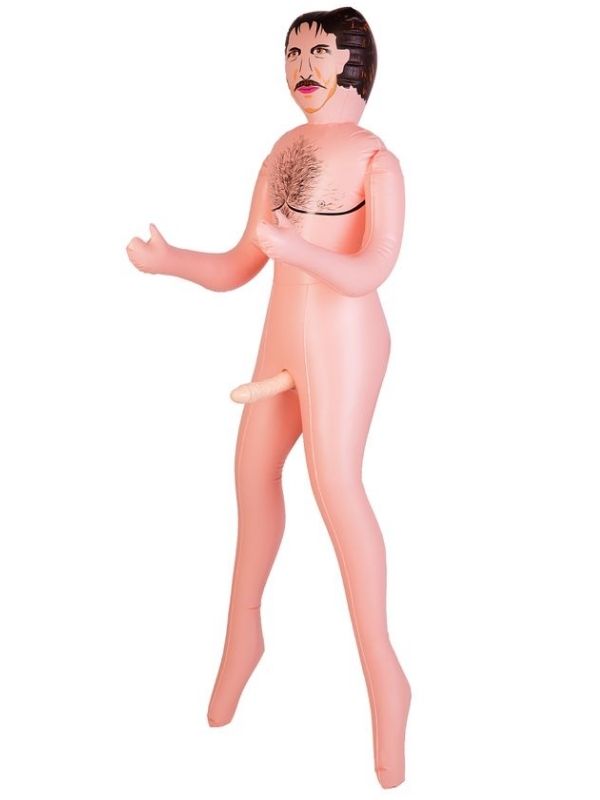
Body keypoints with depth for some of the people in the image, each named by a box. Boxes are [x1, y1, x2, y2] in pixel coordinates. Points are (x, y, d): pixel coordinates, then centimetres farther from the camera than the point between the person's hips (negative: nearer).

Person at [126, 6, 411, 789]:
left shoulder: (376, 161, -7)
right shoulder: (283, 150, 13)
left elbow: (369, 272, -20)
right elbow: (239, 266, 12)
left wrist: (292, 247, -34)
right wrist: (168, 260, -2)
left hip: (342, 342, -8)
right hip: (283, 340, 8)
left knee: (336, 484, -17)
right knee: (254, 469, 14)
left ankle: (382, 673, -7)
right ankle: (243, 635, 31)